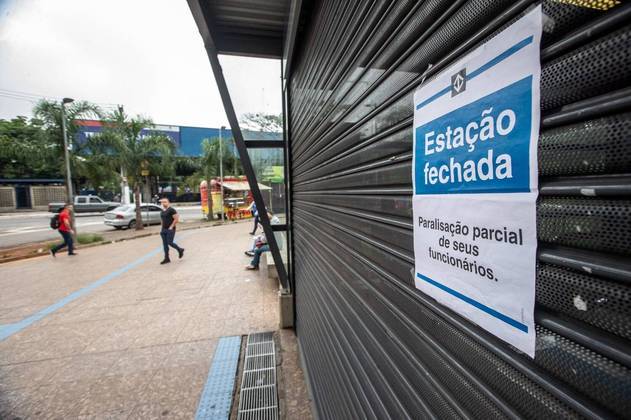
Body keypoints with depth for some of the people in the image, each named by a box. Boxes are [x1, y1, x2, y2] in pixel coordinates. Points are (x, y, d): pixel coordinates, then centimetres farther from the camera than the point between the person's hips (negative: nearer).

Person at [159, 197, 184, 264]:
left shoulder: (171, 210, -10)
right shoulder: (162, 211, 14)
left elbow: (176, 219, -15)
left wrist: (171, 227, -16)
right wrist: (163, 227, 14)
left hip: (170, 230, -8)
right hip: (163, 230, 8)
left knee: (170, 243, -9)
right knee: (165, 244, 6)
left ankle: (180, 250, 16)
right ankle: (167, 258, 12)